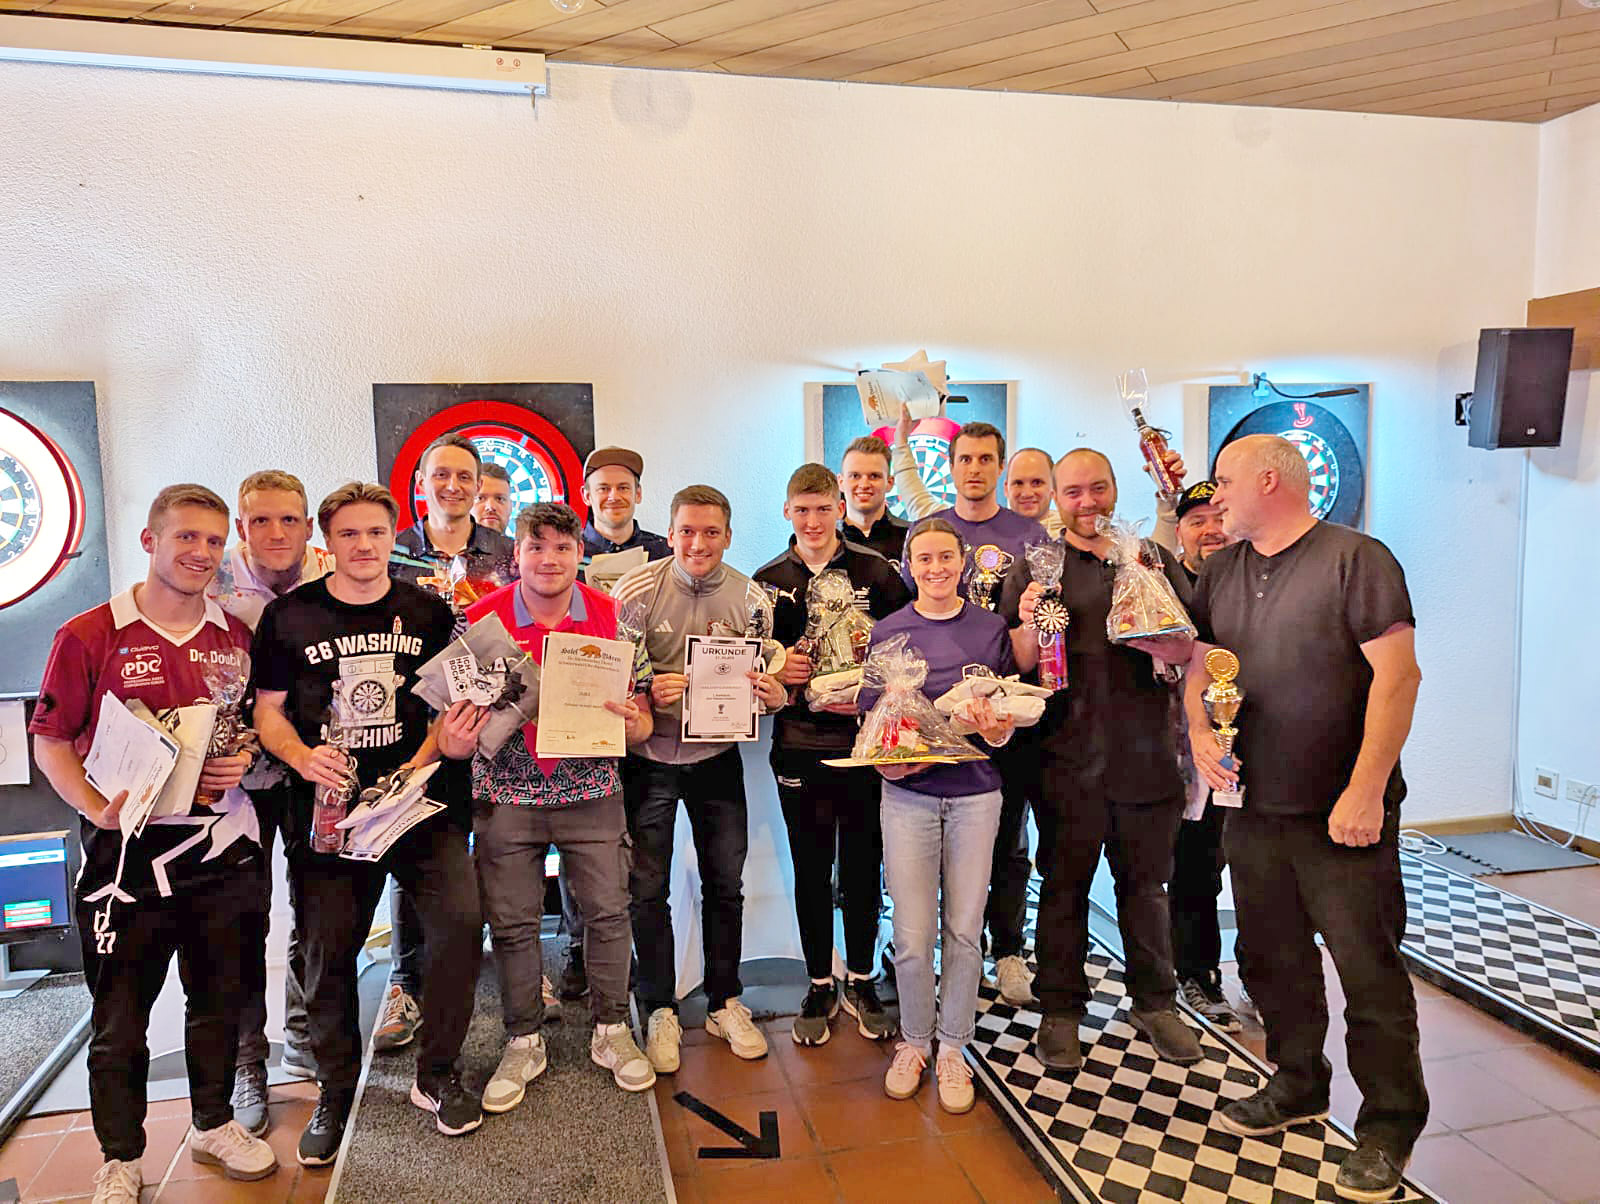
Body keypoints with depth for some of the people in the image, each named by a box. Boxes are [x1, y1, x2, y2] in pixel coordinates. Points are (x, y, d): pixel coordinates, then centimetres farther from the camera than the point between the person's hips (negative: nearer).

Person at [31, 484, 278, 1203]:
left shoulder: (237, 637, 6)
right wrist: (96, 808, -17)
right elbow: (50, 740, -3)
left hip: (222, 848, 4)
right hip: (127, 852, -3)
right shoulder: (88, 636, -6)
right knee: (119, 1017, 8)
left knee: (220, 997, 16)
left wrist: (243, 762, -7)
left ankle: (214, 1125, 37)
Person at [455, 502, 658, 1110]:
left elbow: (640, 710, 2)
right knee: (512, 922, 9)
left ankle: (611, 1030, 29)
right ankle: (524, 1042, 29)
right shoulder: (480, 619, -7)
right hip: (506, 793, 0)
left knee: (609, 910, 8)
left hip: (591, 791, 1)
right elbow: (455, 708, -1)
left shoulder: (612, 617, -4)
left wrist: (633, 723, -20)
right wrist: (453, 741, -22)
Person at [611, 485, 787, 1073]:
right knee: (647, 888, 6)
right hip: (650, 757, -2)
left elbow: (764, 676, 5)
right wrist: (646, 691, -27)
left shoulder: (749, 596, -4)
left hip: (718, 755, 2)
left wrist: (775, 696, -17)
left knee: (725, 884, 12)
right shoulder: (636, 589, -12)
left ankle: (725, 1004, 31)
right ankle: (660, 1012, 25)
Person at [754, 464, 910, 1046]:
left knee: (863, 866, 10)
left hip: (865, 741, -1)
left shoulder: (876, 572, 0)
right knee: (811, 871, 10)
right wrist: (775, 669, -10)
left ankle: (860, 981, 29)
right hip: (800, 745, 1)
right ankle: (819, 986, 27)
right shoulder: (768, 581, 5)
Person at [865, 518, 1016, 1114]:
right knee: (913, 935, 0)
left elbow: (1008, 708, 9)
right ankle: (913, 1042, 24)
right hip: (908, 793, -1)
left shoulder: (990, 627, 5)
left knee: (964, 930, 6)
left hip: (975, 791, 1)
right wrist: (887, 761, -17)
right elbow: (870, 716, 2)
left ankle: (952, 1046, 25)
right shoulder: (888, 631, 2)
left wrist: (998, 730, -14)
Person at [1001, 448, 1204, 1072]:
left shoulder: (1155, 560, 11)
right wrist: (1029, 627, -20)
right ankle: (1060, 1009, 20)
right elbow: (1017, 664, 2)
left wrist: (1160, 642, -14)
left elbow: (1193, 647, 8)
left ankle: (1154, 1002, 30)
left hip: (1145, 750, 2)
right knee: (1064, 884, 6)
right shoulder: (1035, 567, 4)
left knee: (1146, 881, 13)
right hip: (1068, 754, -2)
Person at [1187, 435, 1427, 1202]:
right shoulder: (1221, 571, 9)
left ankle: (1390, 1123, 21)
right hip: (1253, 805, 7)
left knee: (1368, 968, 3)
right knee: (1272, 958, 17)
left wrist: (1366, 790, -21)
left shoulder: (1356, 559, -11)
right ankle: (1298, 1086, 37)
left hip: (1344, 812, -6)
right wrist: (1200, 734, -3)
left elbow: (1397, 672, -16)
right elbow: (1200, 662, 16)